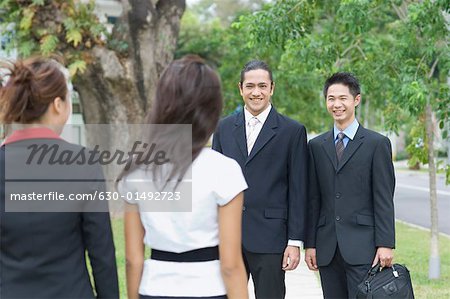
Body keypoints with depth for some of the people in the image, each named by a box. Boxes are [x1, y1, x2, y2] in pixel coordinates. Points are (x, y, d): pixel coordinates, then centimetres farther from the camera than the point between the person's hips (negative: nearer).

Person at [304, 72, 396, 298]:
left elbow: (384, 200, -3)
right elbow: (313, 200, 12)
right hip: (327, 248, 4)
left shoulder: (377, 143, 1)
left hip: (362, 247, -4)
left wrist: (385, 244, -9)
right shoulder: (316, 146, 12)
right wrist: (310, 244, 7)